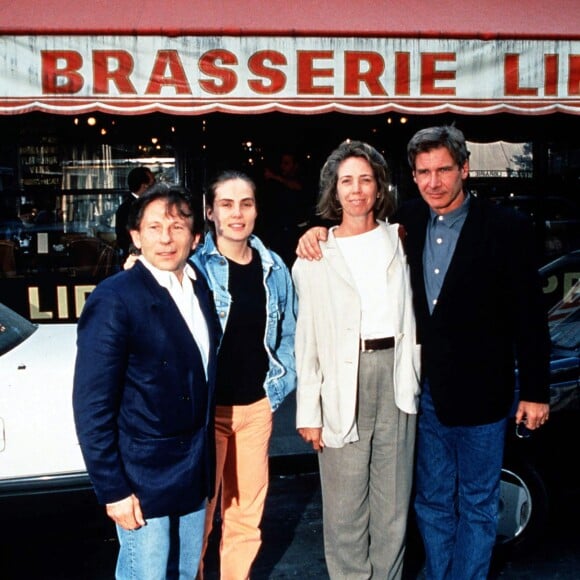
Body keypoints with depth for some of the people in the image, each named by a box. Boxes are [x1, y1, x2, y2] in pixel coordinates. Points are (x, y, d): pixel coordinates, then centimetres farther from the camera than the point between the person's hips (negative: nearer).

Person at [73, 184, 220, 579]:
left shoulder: (200, 286, 3)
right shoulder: (114, 299, -17)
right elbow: (92, 405, -17)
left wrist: (206, 457, 8)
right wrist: (113, 489, -16)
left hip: (197, 471, 6)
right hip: (144, 476, -6)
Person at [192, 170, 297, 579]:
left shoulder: (274, 267, 4)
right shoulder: (193, 263, -10)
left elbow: (289, 333, 12)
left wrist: (279, 388, 5)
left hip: (257, 407, 4)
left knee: (247, 514, 16)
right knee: (197, 512, 8)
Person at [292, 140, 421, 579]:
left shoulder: (399, 240, 10)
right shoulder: (317, 256, 1)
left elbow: (411, 316, 16)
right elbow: (307, 340, 0)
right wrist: (308, 412, -4)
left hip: (396, 375, 3)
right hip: (343, 382, -2)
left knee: (394, 498, 12)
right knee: (344, 503, 4)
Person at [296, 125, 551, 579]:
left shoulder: (507, 228, -10)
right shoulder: (407, 222, 1)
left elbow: (530, 315, -8)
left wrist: (535, 392, -7)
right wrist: (319, 231, -7)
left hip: (479, 392, -4)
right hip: (424, 389, 4)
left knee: (477, 504, 13)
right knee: (431, 500, 19)